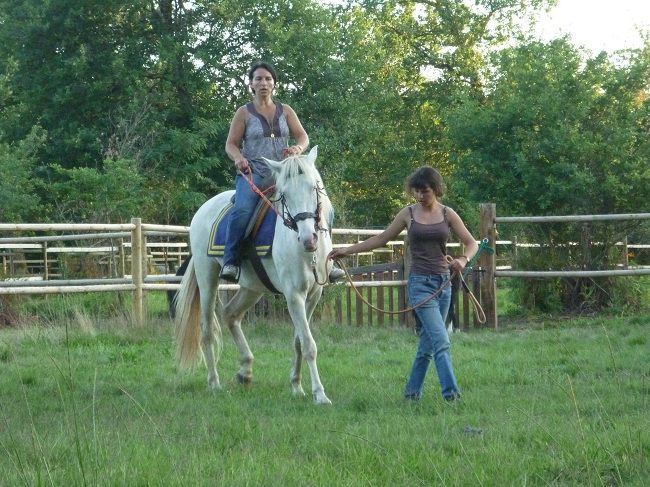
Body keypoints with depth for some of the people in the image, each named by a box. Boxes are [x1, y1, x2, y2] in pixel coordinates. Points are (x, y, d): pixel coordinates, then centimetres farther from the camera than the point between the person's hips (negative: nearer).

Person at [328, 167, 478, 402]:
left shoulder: (447, 214, 5)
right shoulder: (408, 214, 3)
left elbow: (472, 243, 4)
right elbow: (381, 239, 11)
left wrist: (463, 259, -18)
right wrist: (347, 250, 8)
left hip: (443, 282, 3)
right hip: (420, 283, -3)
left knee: (428, 342, 8)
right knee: (441, 340, -15)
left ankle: (412, 391, 20)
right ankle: (451, 391, -19)